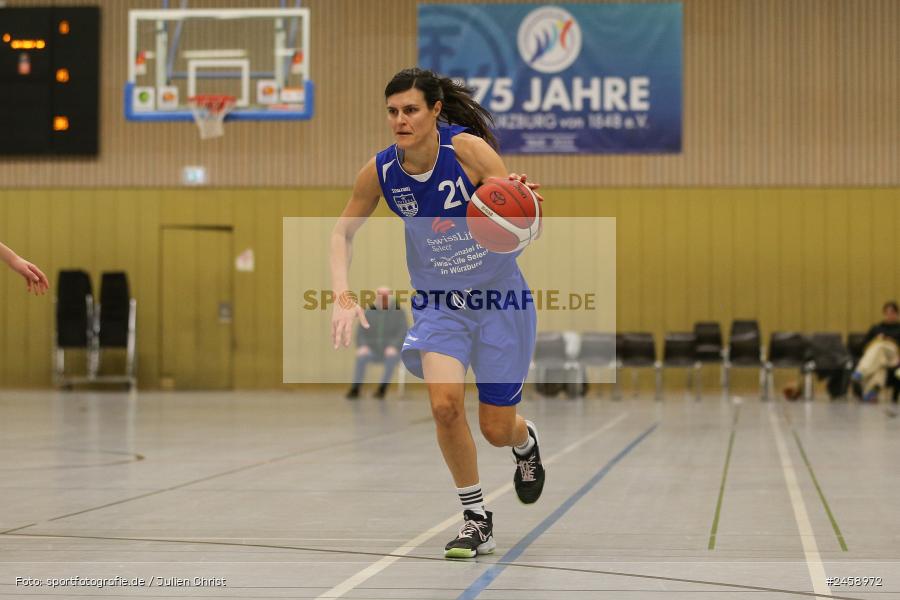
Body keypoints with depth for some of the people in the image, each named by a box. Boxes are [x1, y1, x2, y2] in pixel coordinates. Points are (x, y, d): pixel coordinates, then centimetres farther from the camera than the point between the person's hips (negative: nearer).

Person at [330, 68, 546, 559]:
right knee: (445, 403, -24)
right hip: (438, 302, 2)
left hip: (498, 296, -2)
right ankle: (476, 518, -4)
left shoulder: (467, 147, -21)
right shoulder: (380, 171, -11)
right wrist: (342, 296, -13)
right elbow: (342, 232, 2)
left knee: (497, 430, 2)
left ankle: (525, 442, 43)